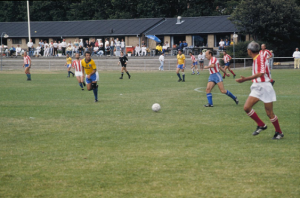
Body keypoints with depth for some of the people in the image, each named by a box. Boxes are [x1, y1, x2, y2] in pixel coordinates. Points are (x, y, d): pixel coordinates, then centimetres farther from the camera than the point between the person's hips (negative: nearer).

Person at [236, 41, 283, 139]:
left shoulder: (260, 57, -15)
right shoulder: (255, 59, 13)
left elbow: (261, 73, -27)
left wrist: (246, 79, -32)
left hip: (265, 87, -8)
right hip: (256, 88, 8)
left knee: (269, 113, -3)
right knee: (247, 107, -7)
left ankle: (279, 132, 14)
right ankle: (261, 125, 9)